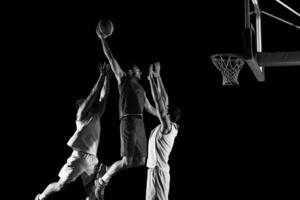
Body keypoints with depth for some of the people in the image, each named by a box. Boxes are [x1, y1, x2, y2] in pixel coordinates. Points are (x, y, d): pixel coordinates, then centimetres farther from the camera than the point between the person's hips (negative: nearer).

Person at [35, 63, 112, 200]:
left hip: (92, 158, 6)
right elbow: (93, 95, -6)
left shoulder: (96, 117, 16)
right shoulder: (81, 115, 1)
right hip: (80, 156, -6)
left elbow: (103, 97, 14)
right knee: (62, 185, -6)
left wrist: (107, 77, 10)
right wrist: (102, 76, -5)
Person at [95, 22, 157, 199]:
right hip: (129, 121, -8)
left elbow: (149, 108, 34)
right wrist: (103, 39, -1)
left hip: (140, 123, 8)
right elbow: (111, 58, 3)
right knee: (127, 160, -15)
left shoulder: (141, 88, 26)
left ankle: (108, 169, 18)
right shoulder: (123, 79, 8)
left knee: (140, 160, 4)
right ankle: (102, 181, 1)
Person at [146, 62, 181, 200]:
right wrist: (157, 77, 17)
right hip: (156, 169, 9)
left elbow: (159, 100, -16)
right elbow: (164, 100, 15)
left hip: (158, 170, -9)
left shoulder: (167, 127, -11)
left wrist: (152, 78, -12)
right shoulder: (168, 127, 11)